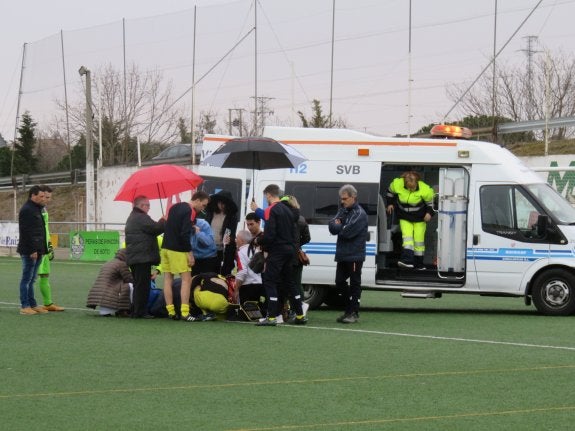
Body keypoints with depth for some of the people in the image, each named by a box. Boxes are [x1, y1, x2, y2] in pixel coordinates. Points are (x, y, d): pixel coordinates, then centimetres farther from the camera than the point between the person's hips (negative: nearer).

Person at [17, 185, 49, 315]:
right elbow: (26, 232, -20)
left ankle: (32, 305, 16)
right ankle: (24, 306, -2)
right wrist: (32, 250, -22)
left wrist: (41, 249, 15)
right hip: (29, 251, -10)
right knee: (27, 279, -5)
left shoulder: (36, 209, 18)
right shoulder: (26, 210, -14)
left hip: (36, 251, 10)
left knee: (31, 279, 12)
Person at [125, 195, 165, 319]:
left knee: (138, 285, 16)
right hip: (142, 257, -10)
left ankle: (135, 311, 19)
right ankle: (140, 312, -8)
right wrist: (164, 221, -1)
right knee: (142, 285, -8)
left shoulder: (132, 218, 20)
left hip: (133, 257, 10)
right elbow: (156, 228, -19)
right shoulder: (141, 218, -14)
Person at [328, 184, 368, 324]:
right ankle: (349, 310, 21)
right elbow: (332, 226, 6)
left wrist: (337, 226, -3)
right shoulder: (343, 210, 14)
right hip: (342, 255, 8)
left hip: (354, 256, -8)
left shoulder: (359, 214, -11)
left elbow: (347, 232, -21)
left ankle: (354, 313, 3)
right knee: (340, 282, 10)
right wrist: (338, 225, -14)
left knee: (354, 284, -1)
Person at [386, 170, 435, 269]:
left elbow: (431, 201, -7)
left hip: (419, 218, -1)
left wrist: (429, 213, -16)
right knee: (407, 236, -16)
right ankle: (407, 260, -27)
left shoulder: (425, 190, -25)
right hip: (404, 217, 1)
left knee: (419, 239, 2)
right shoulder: (397, 184, -20)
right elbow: (390, 192, 4)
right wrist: (390, 203, 4)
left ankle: (419, 264, 14)